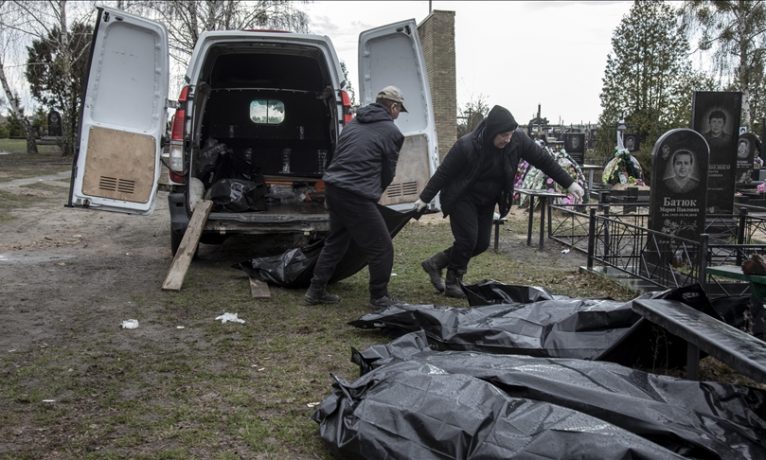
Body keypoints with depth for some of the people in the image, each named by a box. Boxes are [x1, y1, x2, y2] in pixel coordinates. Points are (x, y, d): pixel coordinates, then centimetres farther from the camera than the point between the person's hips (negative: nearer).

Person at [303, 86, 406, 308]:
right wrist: (375, 193, 22)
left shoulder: (353, 123, 18)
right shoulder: (391, 132, -2)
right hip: (357, 196, -8)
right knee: (381, 248, 6)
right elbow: (388, 172, 4)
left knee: (335, 241, 23)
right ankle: (379, 297, 15)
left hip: (333, 187, 8)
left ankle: (316, 290, 28)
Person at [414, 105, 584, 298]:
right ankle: (453, 283, 8)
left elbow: (543, 159, -9)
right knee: (467, 240, -14)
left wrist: (569, 183, -9)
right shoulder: (466, 145, -28)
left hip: (486, 202, 6)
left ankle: (435, 263, 20)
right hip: (462, 199, -5)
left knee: (481, 244, 5)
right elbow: (443, 172, -17)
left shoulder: (518, 140, -18)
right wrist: (424, 198, -11)